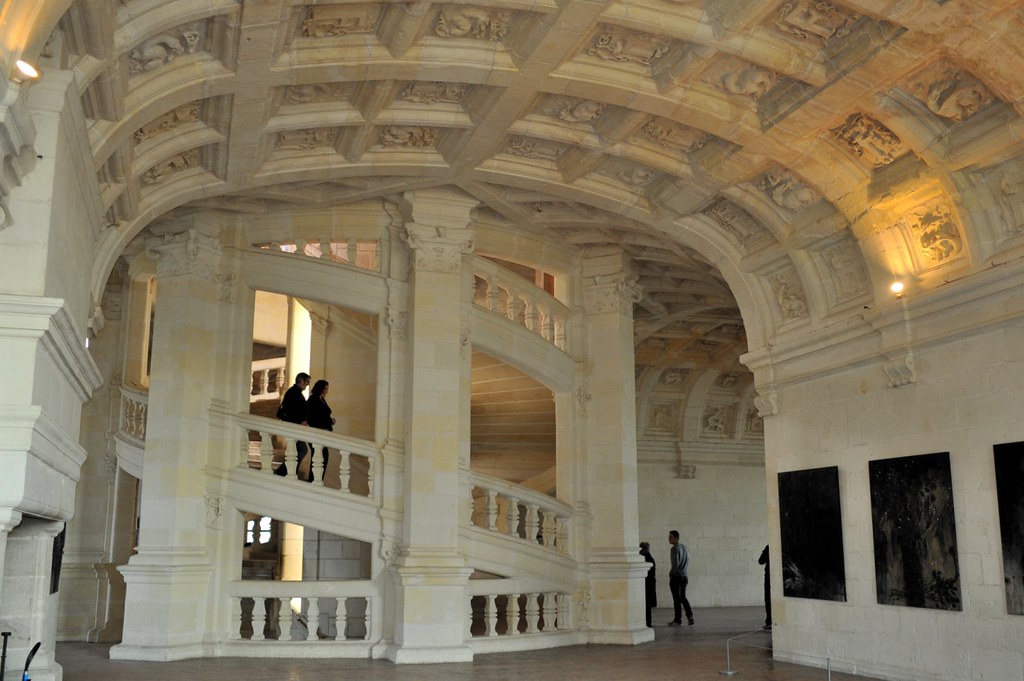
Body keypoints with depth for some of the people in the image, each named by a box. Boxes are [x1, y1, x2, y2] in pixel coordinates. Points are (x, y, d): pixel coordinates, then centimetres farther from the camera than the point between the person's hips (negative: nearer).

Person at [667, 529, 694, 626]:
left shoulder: (674, 549, -16)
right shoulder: (684, 547, 9)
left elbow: (675, 564, -22)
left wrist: (670, 574, -7)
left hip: (676, 577, -7)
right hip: (684, 576, 8)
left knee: (677, 599, 2)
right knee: (683, 597, 17)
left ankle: (678, 620, 10)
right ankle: (689, 616, 3)